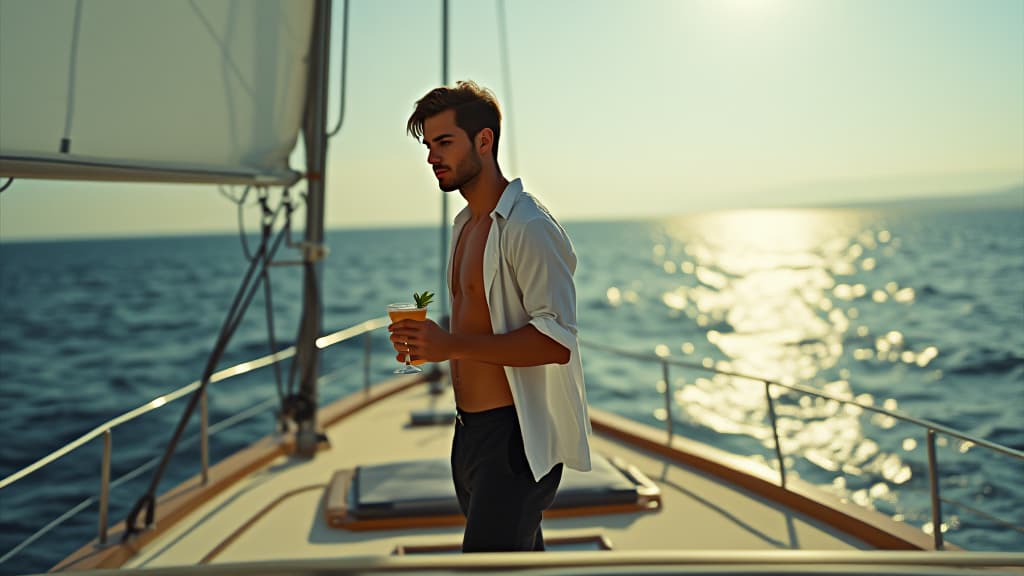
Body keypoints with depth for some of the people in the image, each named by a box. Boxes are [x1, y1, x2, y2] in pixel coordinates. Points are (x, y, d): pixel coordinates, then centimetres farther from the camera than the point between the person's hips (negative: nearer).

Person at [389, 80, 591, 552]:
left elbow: (556, 340, -24)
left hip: (515, 437, -9)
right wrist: (426, 340, 5)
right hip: (470, 430, 10)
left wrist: (453, 345, -28)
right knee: (520, 563, 21)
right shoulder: (466, 224, 14)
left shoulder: (528, 226, -16)